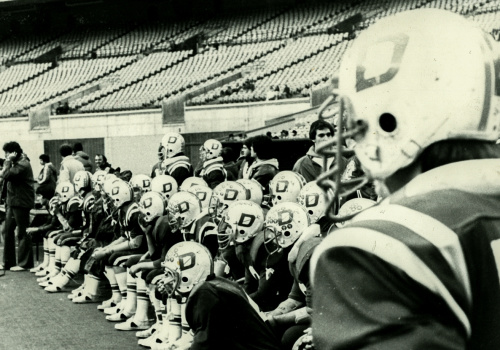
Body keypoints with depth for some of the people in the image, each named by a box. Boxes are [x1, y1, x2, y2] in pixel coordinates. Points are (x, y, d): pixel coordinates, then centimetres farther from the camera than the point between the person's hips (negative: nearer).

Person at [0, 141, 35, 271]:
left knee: (22, 233, -3)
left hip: (21, 202, -10)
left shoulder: (22, 165, -15)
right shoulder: (16, 164, 17)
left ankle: (24, 263, 4)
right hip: (12, 202, 10)